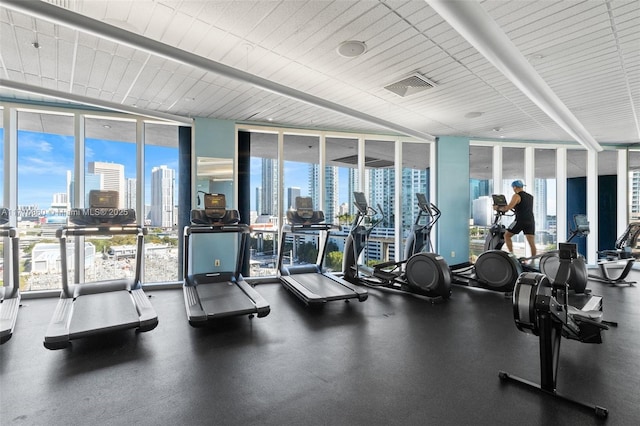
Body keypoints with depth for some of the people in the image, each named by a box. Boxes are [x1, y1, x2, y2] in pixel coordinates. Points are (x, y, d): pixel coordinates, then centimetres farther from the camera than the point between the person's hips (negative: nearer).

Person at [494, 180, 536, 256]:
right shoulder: (530, 196, 19)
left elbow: (508, 208, -15)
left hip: (520, 220, -7)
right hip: (530, 221, 7)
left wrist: (498, 208, -1)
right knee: (532, 242, 4)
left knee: (506, 235, 7)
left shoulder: (517, 196, -4)